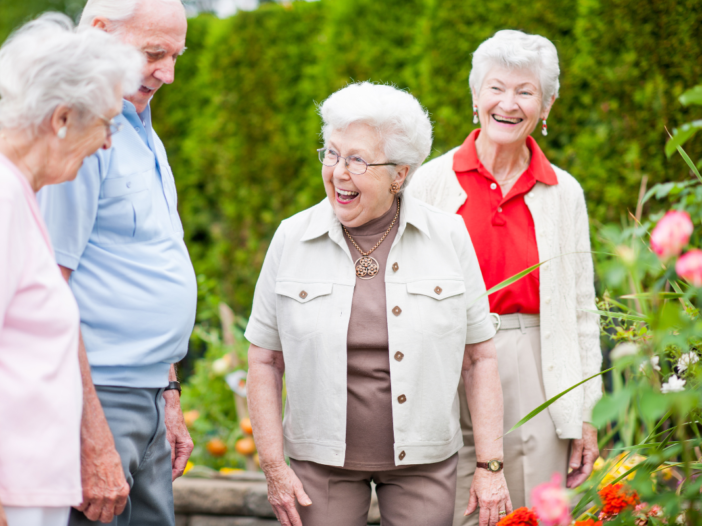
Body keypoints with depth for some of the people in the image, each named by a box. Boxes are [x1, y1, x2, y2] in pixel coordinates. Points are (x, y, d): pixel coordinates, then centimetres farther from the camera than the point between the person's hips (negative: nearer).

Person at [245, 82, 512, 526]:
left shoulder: (448, 237, -3)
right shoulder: (292, 240, -2)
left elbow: (480, 358, 0)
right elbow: (264, 360, 2)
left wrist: (490, 466, -3)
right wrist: (274, 466, -3)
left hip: (424, 461, 0)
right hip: (322, 459, 0)